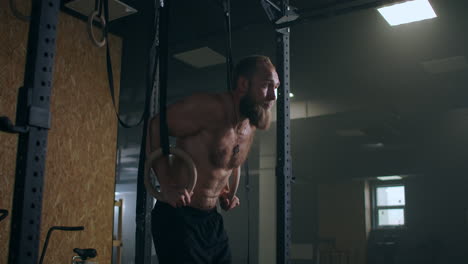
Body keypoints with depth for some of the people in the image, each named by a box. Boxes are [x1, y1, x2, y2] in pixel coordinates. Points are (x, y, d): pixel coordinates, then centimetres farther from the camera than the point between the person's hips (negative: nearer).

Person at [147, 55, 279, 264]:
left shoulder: (251, 125, 5)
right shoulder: (211, 107, -20)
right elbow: (154, 126, -17)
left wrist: (226, 191, 7)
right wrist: (167, 187, -24)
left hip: (212, 219, 8)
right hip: (177, 217, -8)